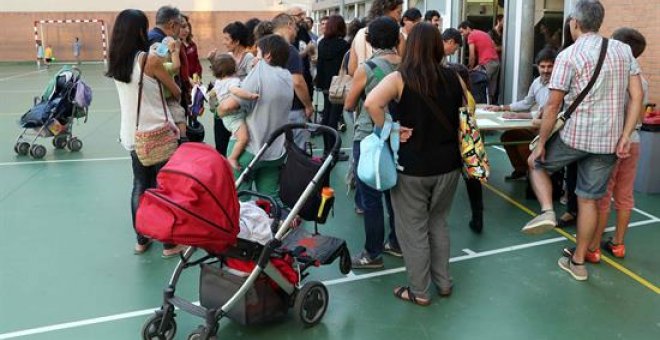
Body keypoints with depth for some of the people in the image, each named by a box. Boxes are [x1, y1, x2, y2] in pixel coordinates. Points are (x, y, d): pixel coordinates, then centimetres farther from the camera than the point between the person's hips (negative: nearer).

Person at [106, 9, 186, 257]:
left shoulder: (116, 62, 3)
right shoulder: (150, 59, -15)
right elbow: (176, 92, -4)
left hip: (131, 135, 6)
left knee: (140, 185, 16)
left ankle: (141, 239, 26)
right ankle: (170, 243, 13)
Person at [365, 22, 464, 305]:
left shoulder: (400, 78, -12)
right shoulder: (453, 78, 1)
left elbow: (371, 102, -27)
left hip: (413, 167, -4)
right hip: (447, 164, 5)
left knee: (413, 229, 10)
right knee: (438, 222, 22)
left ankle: (419, 291, 20)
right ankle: (443, 282, 31)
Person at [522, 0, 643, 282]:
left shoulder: (568, 56, -9)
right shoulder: (624, 50, 7)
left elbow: (553, 106, -11)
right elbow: (637, 96, 2)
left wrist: (540, 144, -3)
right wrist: (625, 137, 1)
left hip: (575, 136, -4)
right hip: (609, 141, 5)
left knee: (537, 163, 22)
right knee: (588, 200, 13)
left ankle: (546, 211, -1)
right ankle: (578, 262, 21)